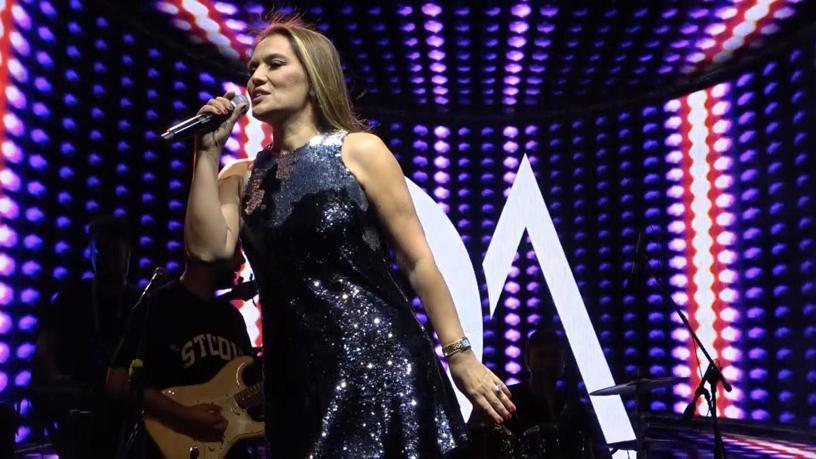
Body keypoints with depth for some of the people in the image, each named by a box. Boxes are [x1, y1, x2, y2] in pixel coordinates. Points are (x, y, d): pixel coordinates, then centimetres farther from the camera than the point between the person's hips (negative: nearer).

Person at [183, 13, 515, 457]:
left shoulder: (359, 150, -3)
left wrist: (460, 354, -5)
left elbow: (417, 259, -4)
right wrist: (207, 153, -4)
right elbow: (208, 247, -6)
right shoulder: (240, 176, 10)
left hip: (381, 360, -4)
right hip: (296, 378, 4)